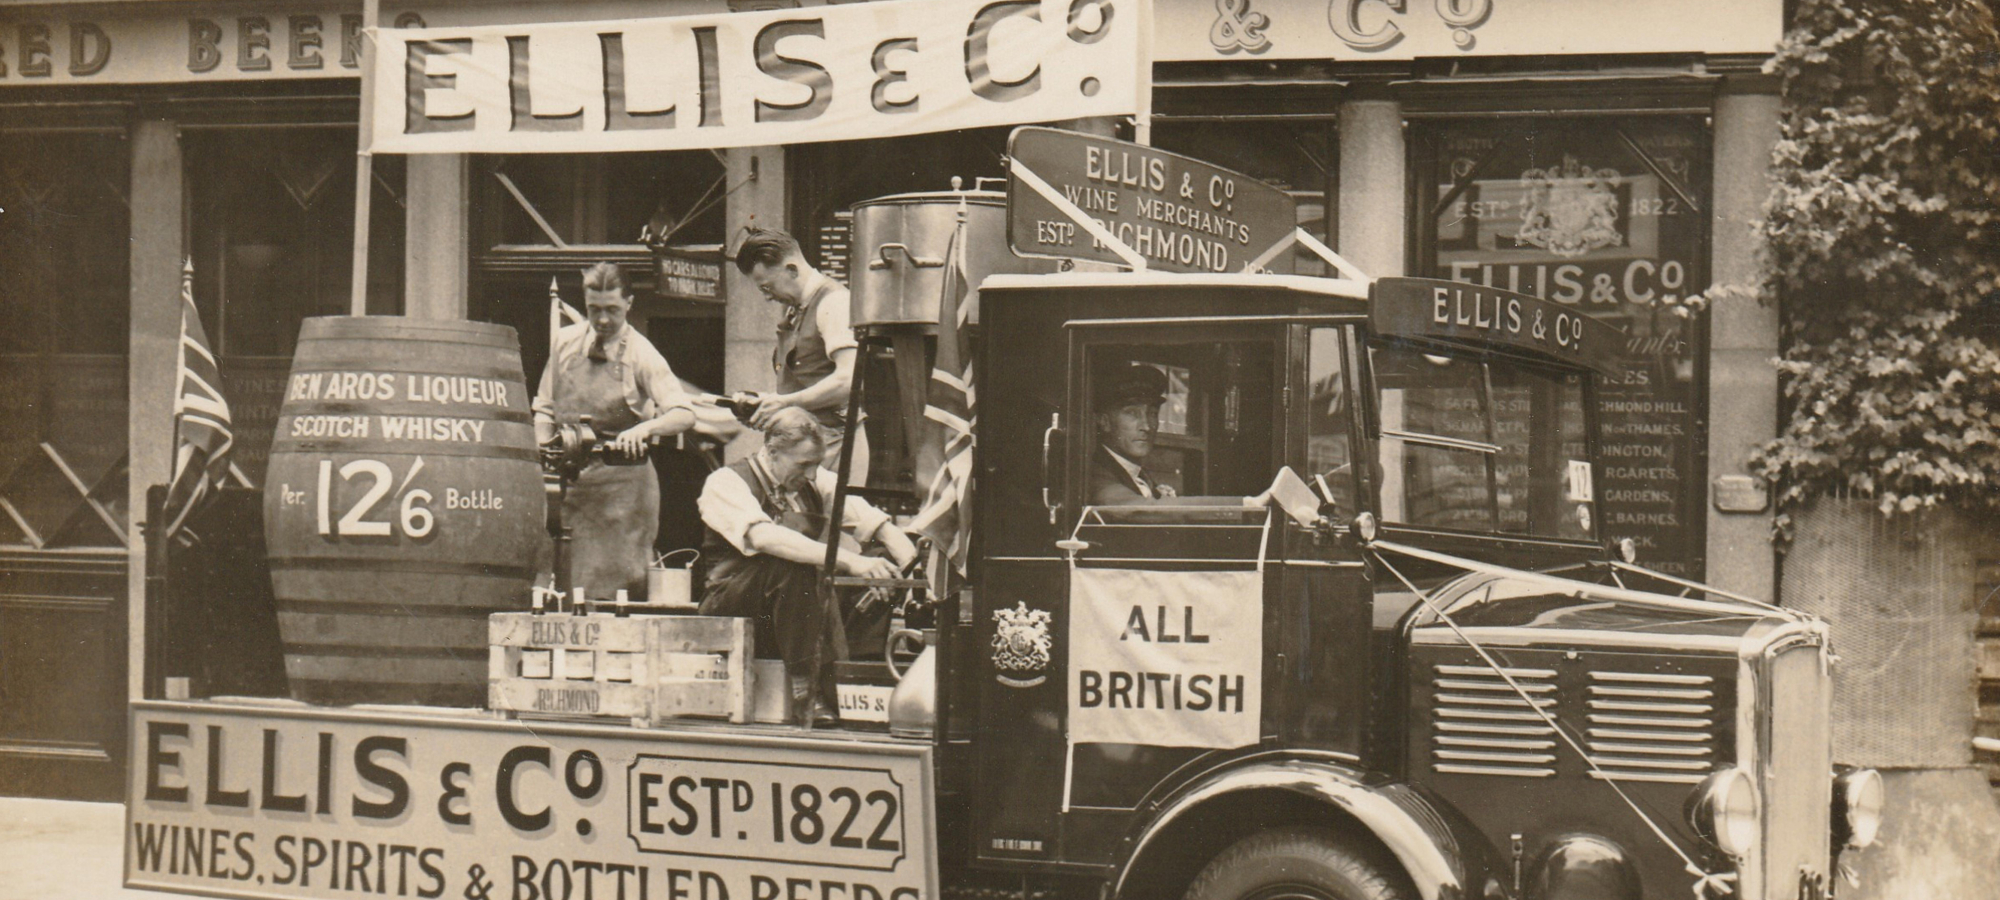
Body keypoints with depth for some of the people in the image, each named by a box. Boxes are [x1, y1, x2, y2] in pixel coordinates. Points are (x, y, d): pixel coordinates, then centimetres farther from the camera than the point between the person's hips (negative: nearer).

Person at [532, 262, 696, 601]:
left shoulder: (640, 354, -5)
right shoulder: (565, 342, 7)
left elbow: (684, 414, -14)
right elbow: (544, 408, 15)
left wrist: (644, 428, -32)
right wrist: (544, 444, -5)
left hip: (622, 486, -4)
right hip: (568, 480, 4)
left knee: (618, 588, -6)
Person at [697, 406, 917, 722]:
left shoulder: (813, 482, 7)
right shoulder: (726, 482, -12)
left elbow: (874, 520, -2)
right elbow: (764, 537, -31)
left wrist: (911, 563, -23)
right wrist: (848, 560, -40)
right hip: (729, 607, -6)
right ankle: (803, 687, -33)